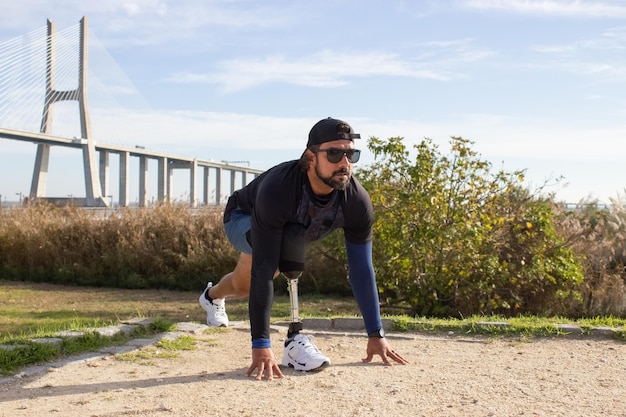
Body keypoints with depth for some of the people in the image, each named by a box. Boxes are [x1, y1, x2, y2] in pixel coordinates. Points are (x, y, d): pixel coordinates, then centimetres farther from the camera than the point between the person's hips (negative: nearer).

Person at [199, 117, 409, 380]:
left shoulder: (357, 201, -32)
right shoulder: (277, 190, -45)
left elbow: (361, 269, -23)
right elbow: (263, 270, -47)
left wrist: (376, 335, -21)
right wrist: (261, 345, -48)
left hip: (292, 228, 5)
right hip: (242, 218, -5)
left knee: (244, 286, 26)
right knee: (288, 244, -38)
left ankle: (213, 295, 63)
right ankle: (293, 340, -28)